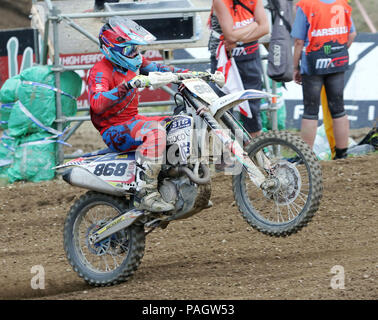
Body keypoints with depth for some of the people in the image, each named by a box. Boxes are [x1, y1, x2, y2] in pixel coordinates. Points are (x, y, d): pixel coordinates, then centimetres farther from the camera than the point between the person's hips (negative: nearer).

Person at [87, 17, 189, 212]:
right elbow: (97, 104, -34)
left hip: (133, 121, 9)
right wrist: (126, 86, -45)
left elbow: (158, 69, 15)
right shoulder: (100, 71, -17)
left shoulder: (132, 63, 9)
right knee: (154, 130, -35)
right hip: (113, 131, -9)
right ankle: (147, 194, -39)